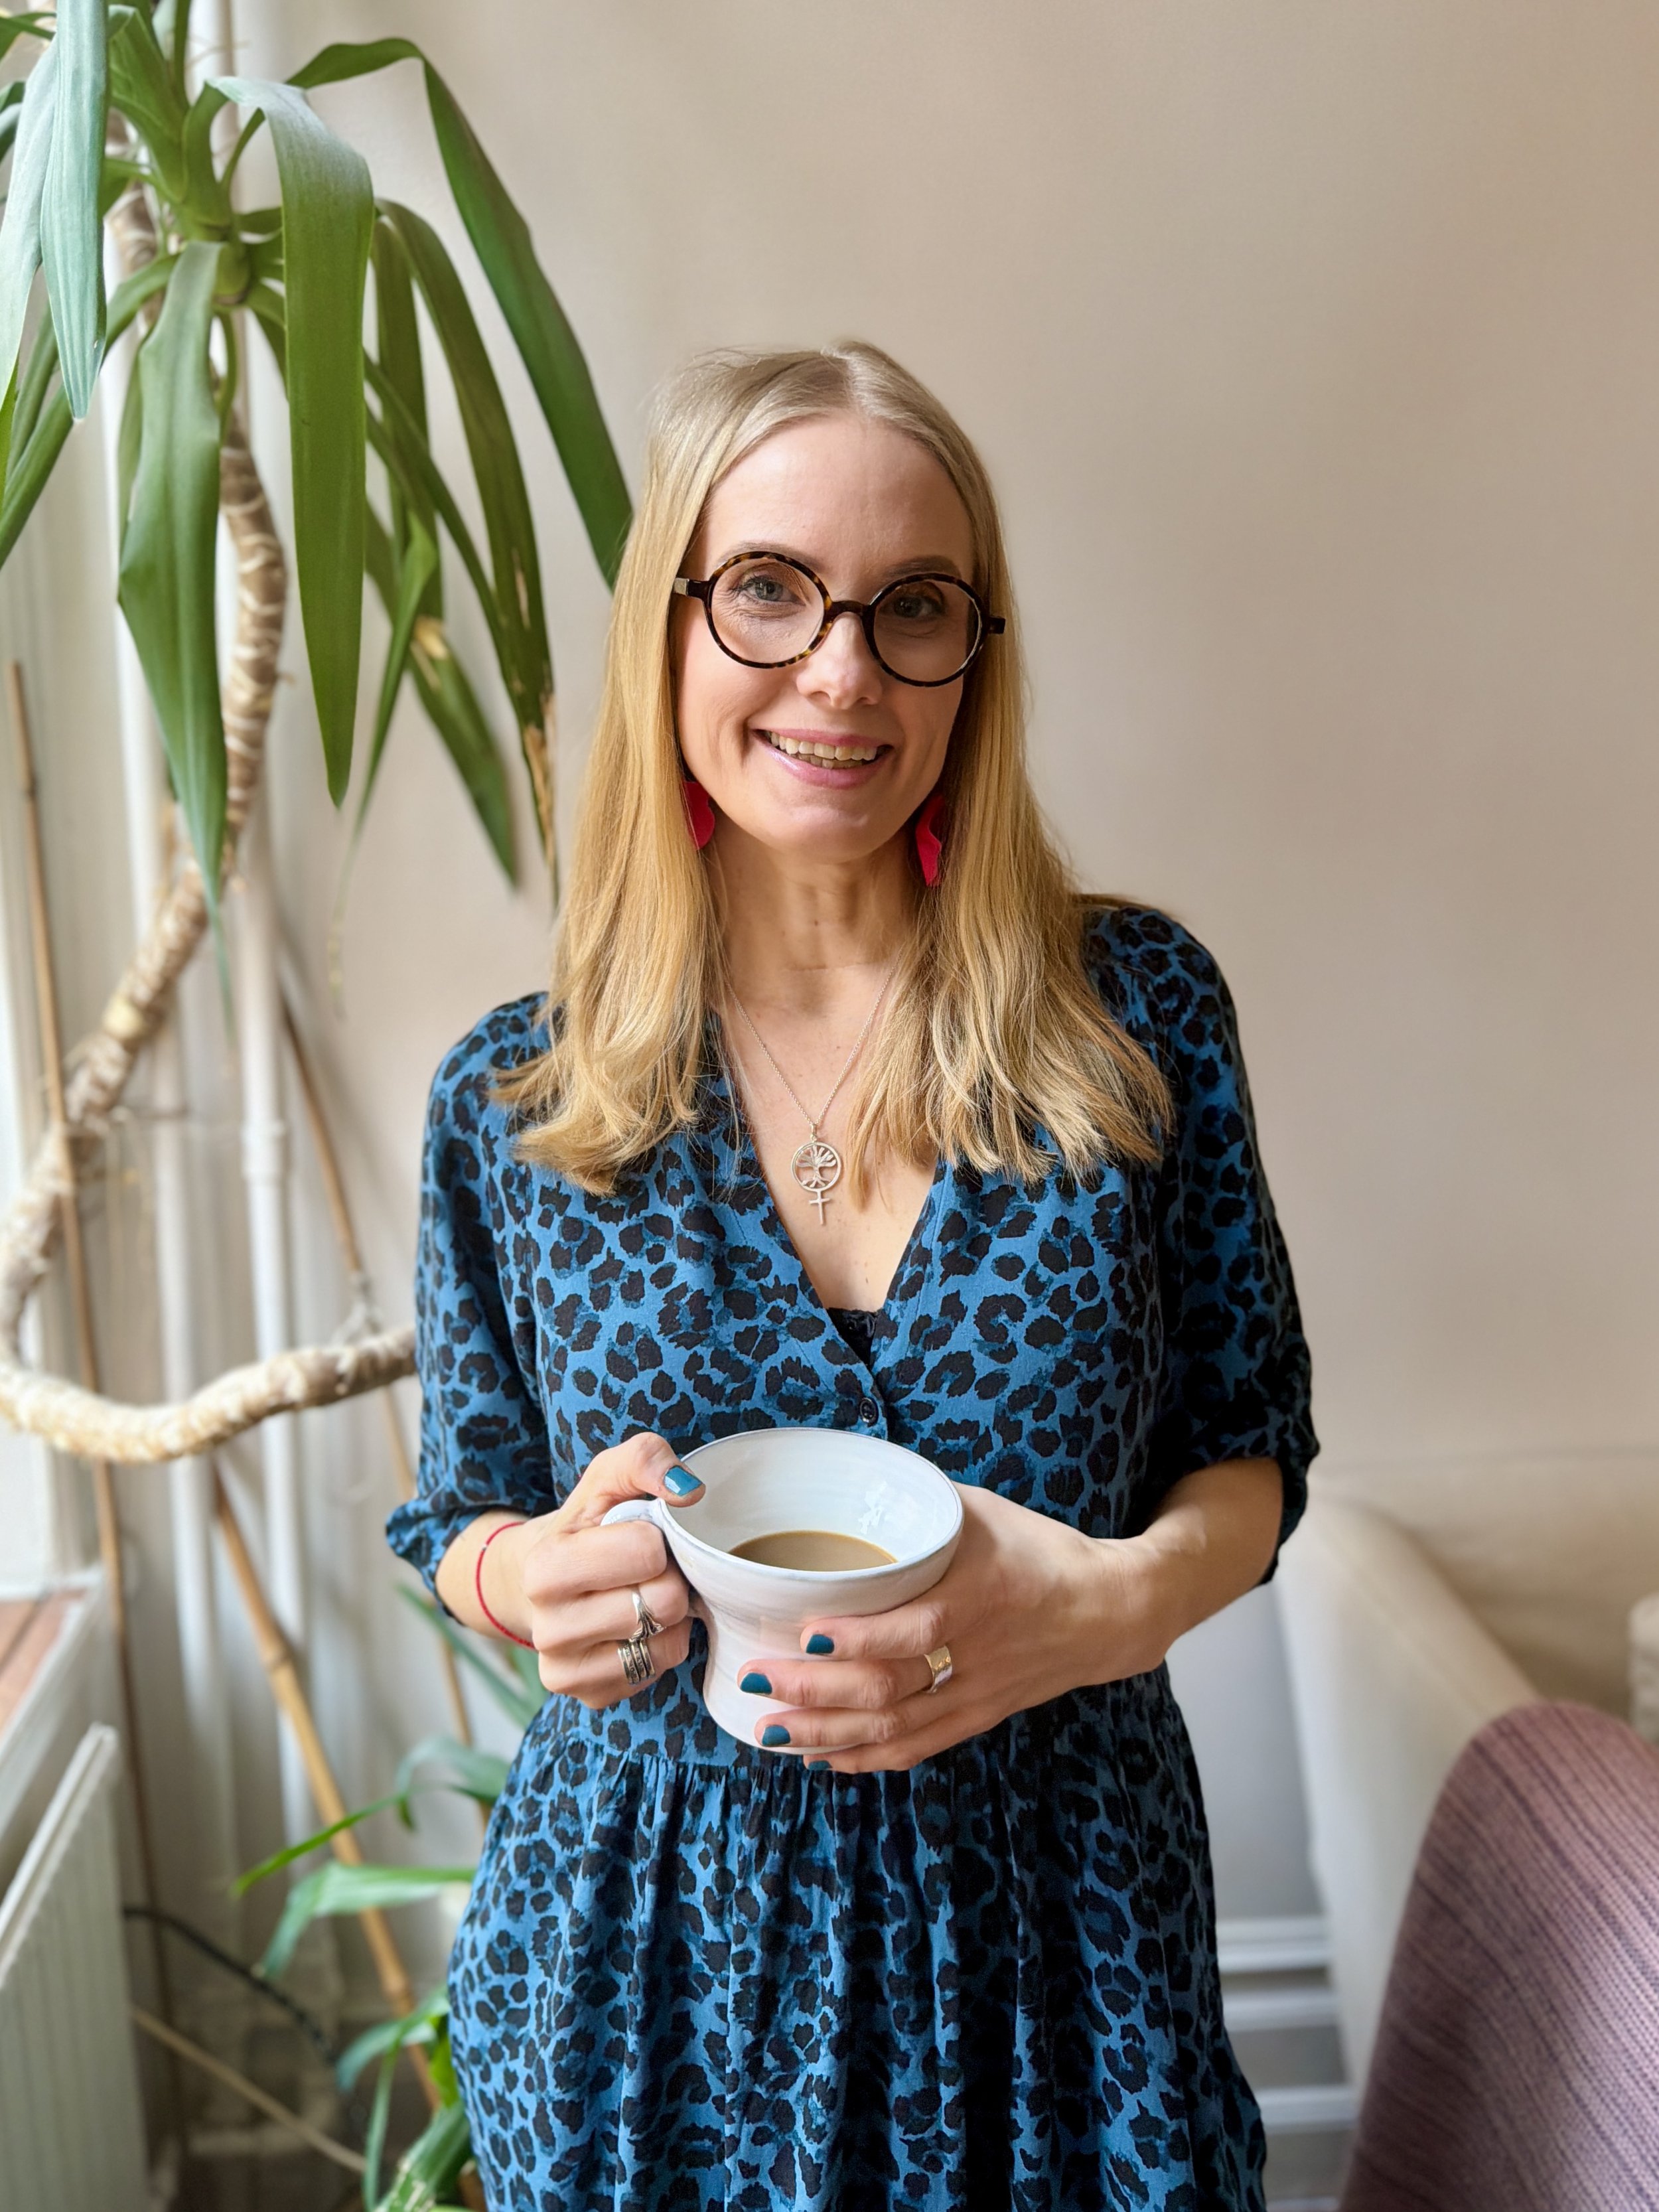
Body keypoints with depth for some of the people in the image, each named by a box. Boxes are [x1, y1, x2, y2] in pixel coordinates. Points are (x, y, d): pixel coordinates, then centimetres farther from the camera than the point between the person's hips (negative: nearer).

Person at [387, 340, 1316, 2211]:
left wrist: (1118, 1599, -22)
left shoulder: (1136, 1008, -9)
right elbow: (461, 1519, 3)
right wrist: (539, 1577, -19)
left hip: (1055, 1917, 0)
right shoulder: (511, 1102, -8)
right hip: (657, 1936, 1)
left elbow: (1253, 1441, -1)